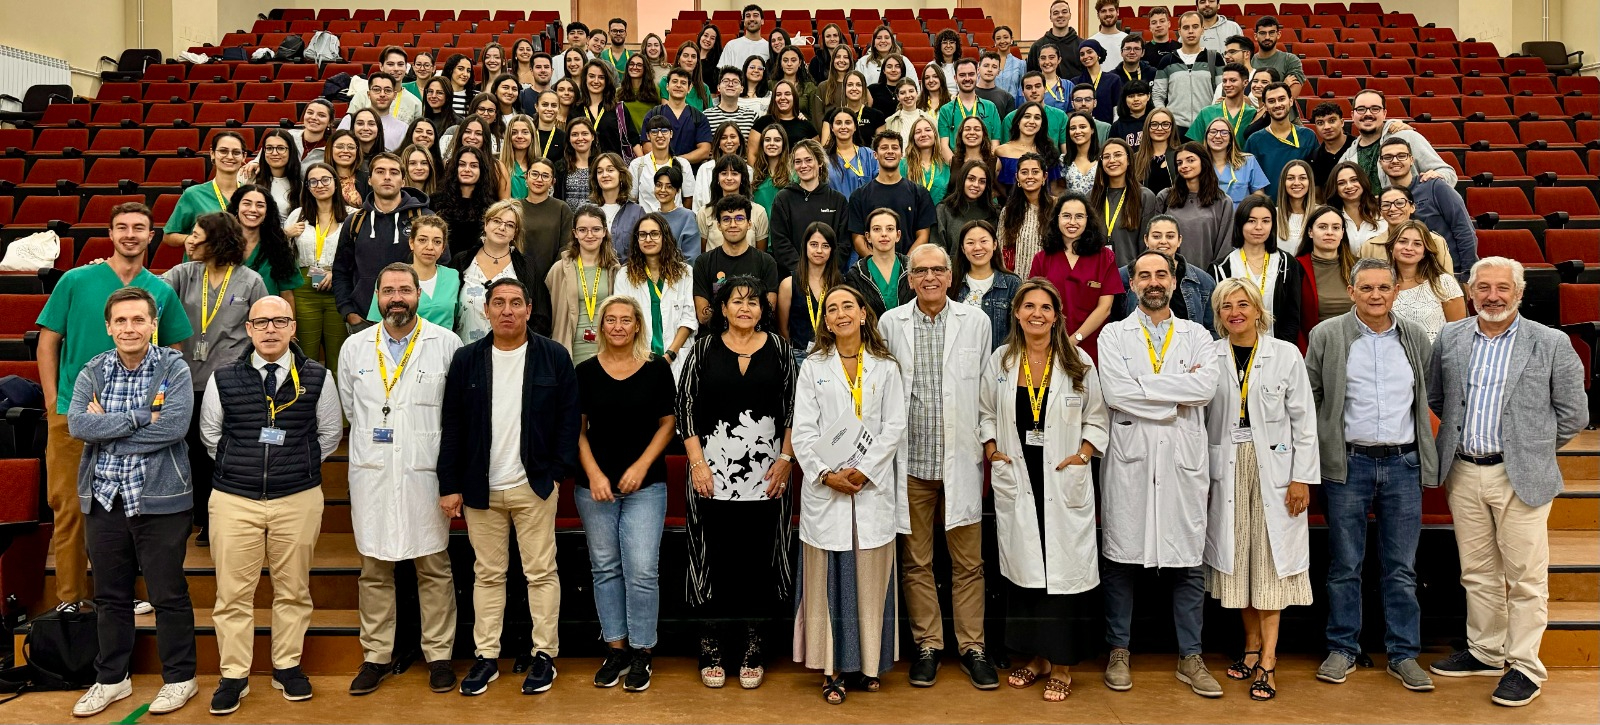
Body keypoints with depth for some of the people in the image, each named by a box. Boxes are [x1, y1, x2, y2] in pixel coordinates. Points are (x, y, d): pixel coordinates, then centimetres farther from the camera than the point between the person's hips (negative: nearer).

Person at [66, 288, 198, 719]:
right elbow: (76, 425, -11)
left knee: (169, 595, 5)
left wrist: (105, 427, -13)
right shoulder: (92, 372, 4)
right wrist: (141, 417, -19)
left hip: (159, 499, -4)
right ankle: (111, 678, 31)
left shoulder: (174, 368, -6)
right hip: (103, 499, 4)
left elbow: (175, 426, -20)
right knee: (110, 596, 15)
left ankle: (180, 678, 20)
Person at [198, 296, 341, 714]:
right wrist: (237, 467, 10)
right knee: (233, 592, 3)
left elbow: (330, 433, 11)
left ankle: (287, 667, 23)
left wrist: (301, 468, 8)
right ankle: (234, 675, 16)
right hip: (234, 499, 0)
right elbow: (209, 433, 14)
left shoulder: (316, 377, 1)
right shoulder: (223, 379, 2)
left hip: (299, 499, 0)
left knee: (293, 589, 8)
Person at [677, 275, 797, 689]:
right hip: (715, 471, -1)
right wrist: (697, 462, -5)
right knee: (715, 557, 2)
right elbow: (685, 406, 2)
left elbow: (792, 408, 6)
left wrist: (786, 458, -2)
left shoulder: (778, 349, 7)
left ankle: (752, 647, 17)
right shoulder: (704, 349, 4)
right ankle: (711, 647, 15)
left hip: (766, 473, 1)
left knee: (758, 558, 4)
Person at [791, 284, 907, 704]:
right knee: (828, 578, 1)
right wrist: (827, 474, -11)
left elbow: (894, 427, 2)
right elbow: (803, 432, 1)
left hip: (873, 485, 0)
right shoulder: (813, 368, 7)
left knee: (871, 576, 4)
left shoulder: (885, 368, 8)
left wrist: (864, 471, -10)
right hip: (824, 487, 0)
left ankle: (869, 664, 15)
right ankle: (834, 669, 8)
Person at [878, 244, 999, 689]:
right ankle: (927, 646, 21)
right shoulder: (890, 323, 4)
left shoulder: (976, 322, 4)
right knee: (916, 563, 8)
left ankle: (972, 647, 18)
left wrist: (988, 450, 5)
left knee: (968, 562, 5)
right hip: (910, 461, 0)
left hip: (961, 460, 0)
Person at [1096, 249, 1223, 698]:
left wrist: (1145, 385, -10)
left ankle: (1190, 657, 18)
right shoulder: (1114, 335, 6)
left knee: (1189, 561, 6)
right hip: (1129, 459, -1)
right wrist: (1178, 393, -8)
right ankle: (1119, 653, 17)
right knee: (1121, 558, 4)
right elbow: (1116, 393, -10)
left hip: (1182, 460, 1)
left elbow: (1207, 387, -8)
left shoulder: (1197, 336, 11)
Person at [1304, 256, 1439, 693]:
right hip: (1348, 464, -2)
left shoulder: (1415, 339, 8)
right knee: (1345, 565, 6)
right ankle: (1343, 650, 17)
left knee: (1402, 567, 7)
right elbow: (1308, 397, 2)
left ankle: (1404, 654, 18)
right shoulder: (1327, 336, 0)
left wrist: (1427, 456, 12)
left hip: (1403, 463, 2)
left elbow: (1428, 397, 17)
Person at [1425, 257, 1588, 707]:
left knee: (1526, 577, 2)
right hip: (1463, 473, 4)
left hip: (1520, 477, -3)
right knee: (1477, 572, 14)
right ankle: (1485, 652, 28)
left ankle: (1525, 666, 14)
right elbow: (1435, 397, 17)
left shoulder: (1551, 344, -4)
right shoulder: (1450, 338, 5)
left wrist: (1534, 450, 6)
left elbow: (1573, 414, 2)